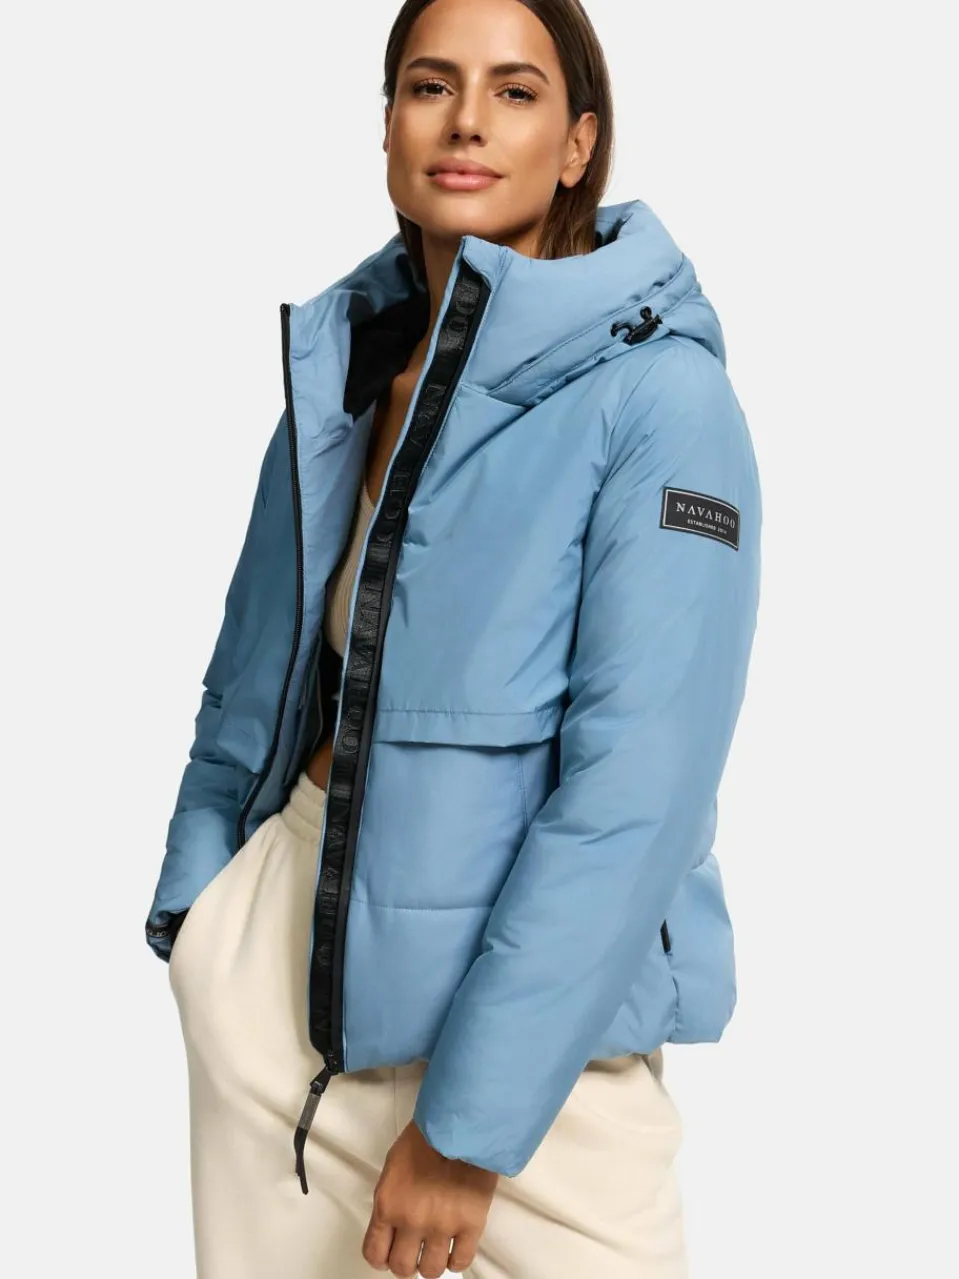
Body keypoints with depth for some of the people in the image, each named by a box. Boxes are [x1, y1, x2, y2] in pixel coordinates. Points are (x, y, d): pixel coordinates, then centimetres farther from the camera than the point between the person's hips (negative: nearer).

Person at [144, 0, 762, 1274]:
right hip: (285, 946, 5)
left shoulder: (660, 394, -14)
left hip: (531, 1004, -5)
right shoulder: (340, 361, 5)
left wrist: (471, 1118, -20)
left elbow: (636, 785, -19)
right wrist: (193, 894, 14)